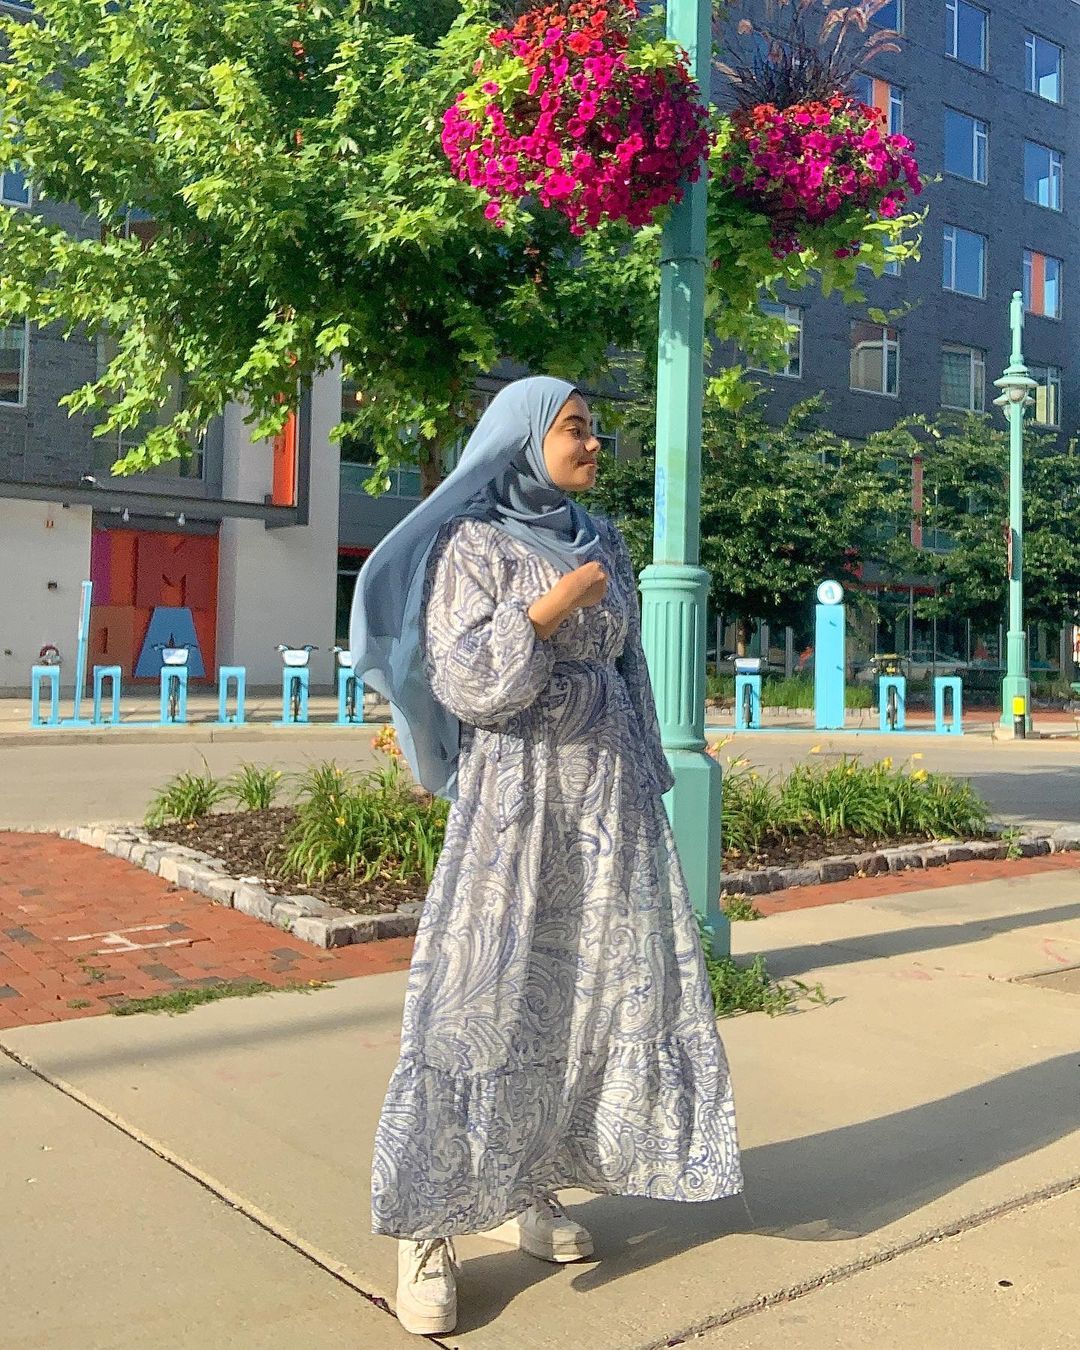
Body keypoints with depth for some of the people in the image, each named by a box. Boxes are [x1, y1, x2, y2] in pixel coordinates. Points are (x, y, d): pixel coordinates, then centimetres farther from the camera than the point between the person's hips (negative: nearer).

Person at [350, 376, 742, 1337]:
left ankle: (522, 1190, 18)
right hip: (515, 795, -6)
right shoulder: (472, 546, -3)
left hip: (609, 793, 6)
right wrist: (550, 608, -17)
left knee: (592, 986, 4)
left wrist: (646, 791, 13)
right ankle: (427, 1226, 3)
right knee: (485, 996, -7)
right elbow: (463, 683, -11)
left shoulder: (602, 545, 13)